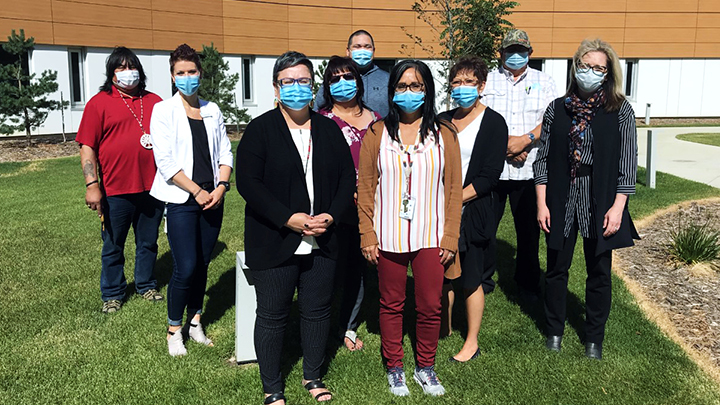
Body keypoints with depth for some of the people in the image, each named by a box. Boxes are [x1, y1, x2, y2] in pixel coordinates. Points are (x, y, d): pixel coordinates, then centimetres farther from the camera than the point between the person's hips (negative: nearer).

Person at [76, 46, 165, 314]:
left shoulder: (154, 102, 11)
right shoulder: (99, 103, -1)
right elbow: (87, 146, -5)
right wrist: (92, 185, -13)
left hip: (152, 187, 3)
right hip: (115, 190, -3)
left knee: (148, 242, 15)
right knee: (113, 246, 9)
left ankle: (147, 285, 32)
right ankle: (112, 295, 25)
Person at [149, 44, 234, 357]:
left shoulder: (212, 110, 12)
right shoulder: (164, 110, -2)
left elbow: (225, 152, 10)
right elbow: (165, 161, -9)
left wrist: (221, 186, -6)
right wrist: (197, 191, -12)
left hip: (213, 199, 4)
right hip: (181, 201, -4)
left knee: (202, 265, 9)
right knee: (186, 269, -7)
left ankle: (195, 321, 26)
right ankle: (174, 330, 12)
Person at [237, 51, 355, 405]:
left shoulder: (329, 130, 9)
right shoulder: (260, 129, -5)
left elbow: (347, 177, 8)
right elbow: (248, 183, -12)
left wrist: (331, 216, -9)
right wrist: (290, 219, -20)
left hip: (322, 242, 4)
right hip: (273, 243, -4)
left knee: (317, 311, 15)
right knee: (272, 316, 7)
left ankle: (312, 376, 36)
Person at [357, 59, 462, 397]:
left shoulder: (443, 134, 4)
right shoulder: (377, 134, 3)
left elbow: (454, 189, 3)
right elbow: (365, 188, 3)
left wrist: (450, 238, -2)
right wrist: (367, 235, -2)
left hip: (431, 237, 0)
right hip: (389, 237, 0)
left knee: (430, 306, 7)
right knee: (391, 304, 11)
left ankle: (425, 367, 27)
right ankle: (394, 368, 28)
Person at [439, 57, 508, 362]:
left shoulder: (493, 122, -4)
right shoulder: (443, 120, 12)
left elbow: (490, 175, -10)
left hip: (472, 210, -5)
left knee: (471, 279, 4)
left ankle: (472, 343, 19)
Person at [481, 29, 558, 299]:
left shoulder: (543, 82, 11)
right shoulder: (487, 80, 9)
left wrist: (525, 140, -15)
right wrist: (504, 145, -12)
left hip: (529, 169, 1)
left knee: (529, 229, 7)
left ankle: (528, 284, 24)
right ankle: (482, 280, 20)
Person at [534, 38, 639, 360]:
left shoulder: (620, 111, -1)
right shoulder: (558, 108, 4)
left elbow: (628, 163, -3)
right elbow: (543, 158, 3)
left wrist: (617, 207, -9)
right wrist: (542, 203, -2)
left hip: (600, 201, -1)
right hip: (561, 200, 1)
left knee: (599, 271, 9)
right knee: (557, 267, 9)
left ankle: (594, 339, 25)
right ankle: (554, 331, 27)